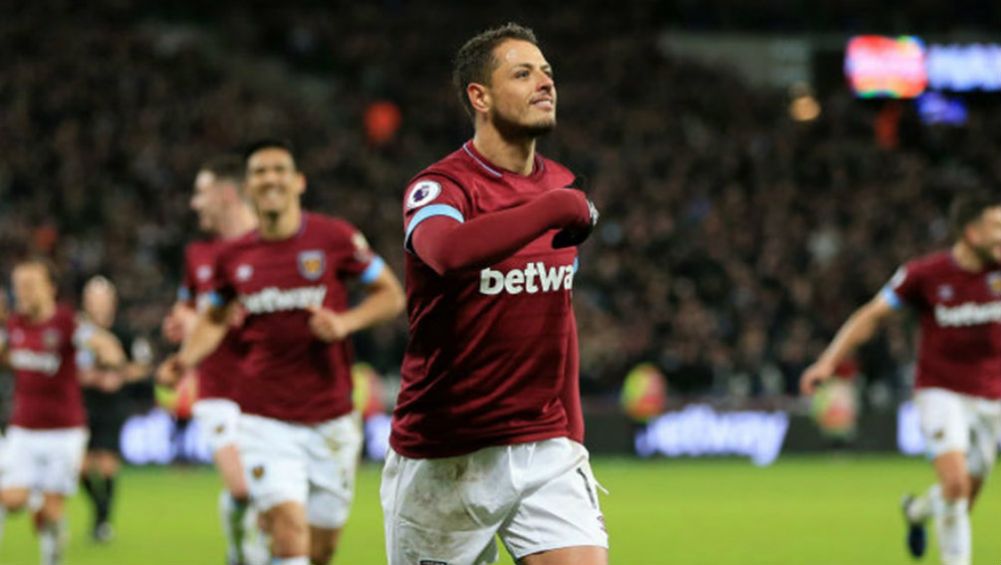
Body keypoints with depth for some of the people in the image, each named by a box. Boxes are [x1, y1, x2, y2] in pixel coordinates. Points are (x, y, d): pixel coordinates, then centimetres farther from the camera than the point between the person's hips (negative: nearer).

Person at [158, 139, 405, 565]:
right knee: (290, 526, -18)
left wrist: (346, 321, -13)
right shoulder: (234, 256, 3)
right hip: (265, 417, 0)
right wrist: (187, 357, 1)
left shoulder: (335, 238, -3)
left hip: (331, 418, 1)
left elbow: (391, 294, 5)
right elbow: (214, 317, 20)